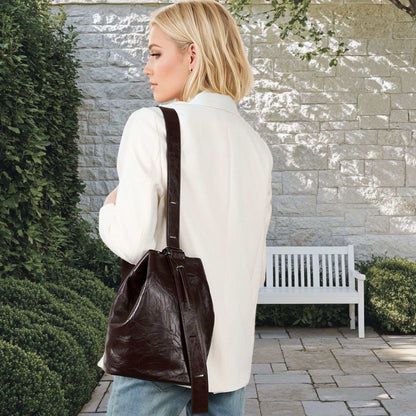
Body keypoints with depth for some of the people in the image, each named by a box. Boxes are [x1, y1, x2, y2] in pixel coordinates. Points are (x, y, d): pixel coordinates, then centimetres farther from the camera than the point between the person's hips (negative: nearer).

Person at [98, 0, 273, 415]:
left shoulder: (152, 124, -11)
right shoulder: (256, 146, 9)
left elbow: (133, 243, -15)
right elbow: (256, 265, 13)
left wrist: (109, 210, 3)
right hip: (232, 352, 6)